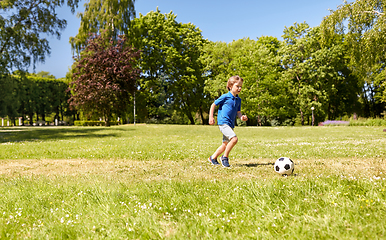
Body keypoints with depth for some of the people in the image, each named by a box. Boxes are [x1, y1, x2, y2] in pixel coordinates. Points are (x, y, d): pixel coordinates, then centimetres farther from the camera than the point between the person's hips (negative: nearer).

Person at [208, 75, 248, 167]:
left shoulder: (238, 100, 13)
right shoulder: (225, 97, -6)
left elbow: (238, 112, 19)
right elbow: (213, 105, 2)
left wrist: (241, 117, -3)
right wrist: (211, 117, -4)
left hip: (230, 124, 8)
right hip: (223, 122, -8)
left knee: (226, 144, 14)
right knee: (234, 139, -23)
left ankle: (213, 158, 31)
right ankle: (225, 157, -5)